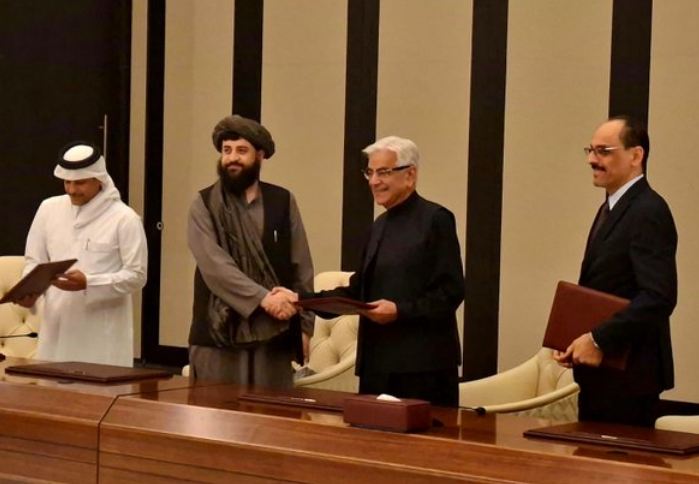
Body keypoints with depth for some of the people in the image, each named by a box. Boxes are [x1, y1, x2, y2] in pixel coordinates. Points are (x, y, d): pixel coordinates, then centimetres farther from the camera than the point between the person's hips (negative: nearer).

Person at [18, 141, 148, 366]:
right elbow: (34, 260, 14)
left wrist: (88, 283, -20)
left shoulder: (124, 218, -6)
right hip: (57, 327, 4)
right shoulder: (49, 208, 8)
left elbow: (136, 275, -8)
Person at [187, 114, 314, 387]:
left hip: (274, 335, 1)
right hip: (218, 334, -1)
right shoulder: (205, 204, 2)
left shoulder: (283, 202, 8)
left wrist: (304, 325, 2)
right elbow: (214, 265, -12)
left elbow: (302, 269, 8)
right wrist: (263, 298, -21)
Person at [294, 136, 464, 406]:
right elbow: (360, 288, 15)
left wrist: (400, 310, -21)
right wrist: (307, 300, 3)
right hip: (378, 363, 7)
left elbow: (450, 292, -12)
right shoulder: (380, 225, 18)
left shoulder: (436, 219, -6)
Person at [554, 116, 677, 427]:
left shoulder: (648, 212, -15)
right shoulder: (611, 208, 17)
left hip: (628, 375, -9)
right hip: (599, 370, 9)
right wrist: (579, 342, 6)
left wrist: (599, 341, -22)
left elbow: (659, 297, -24)